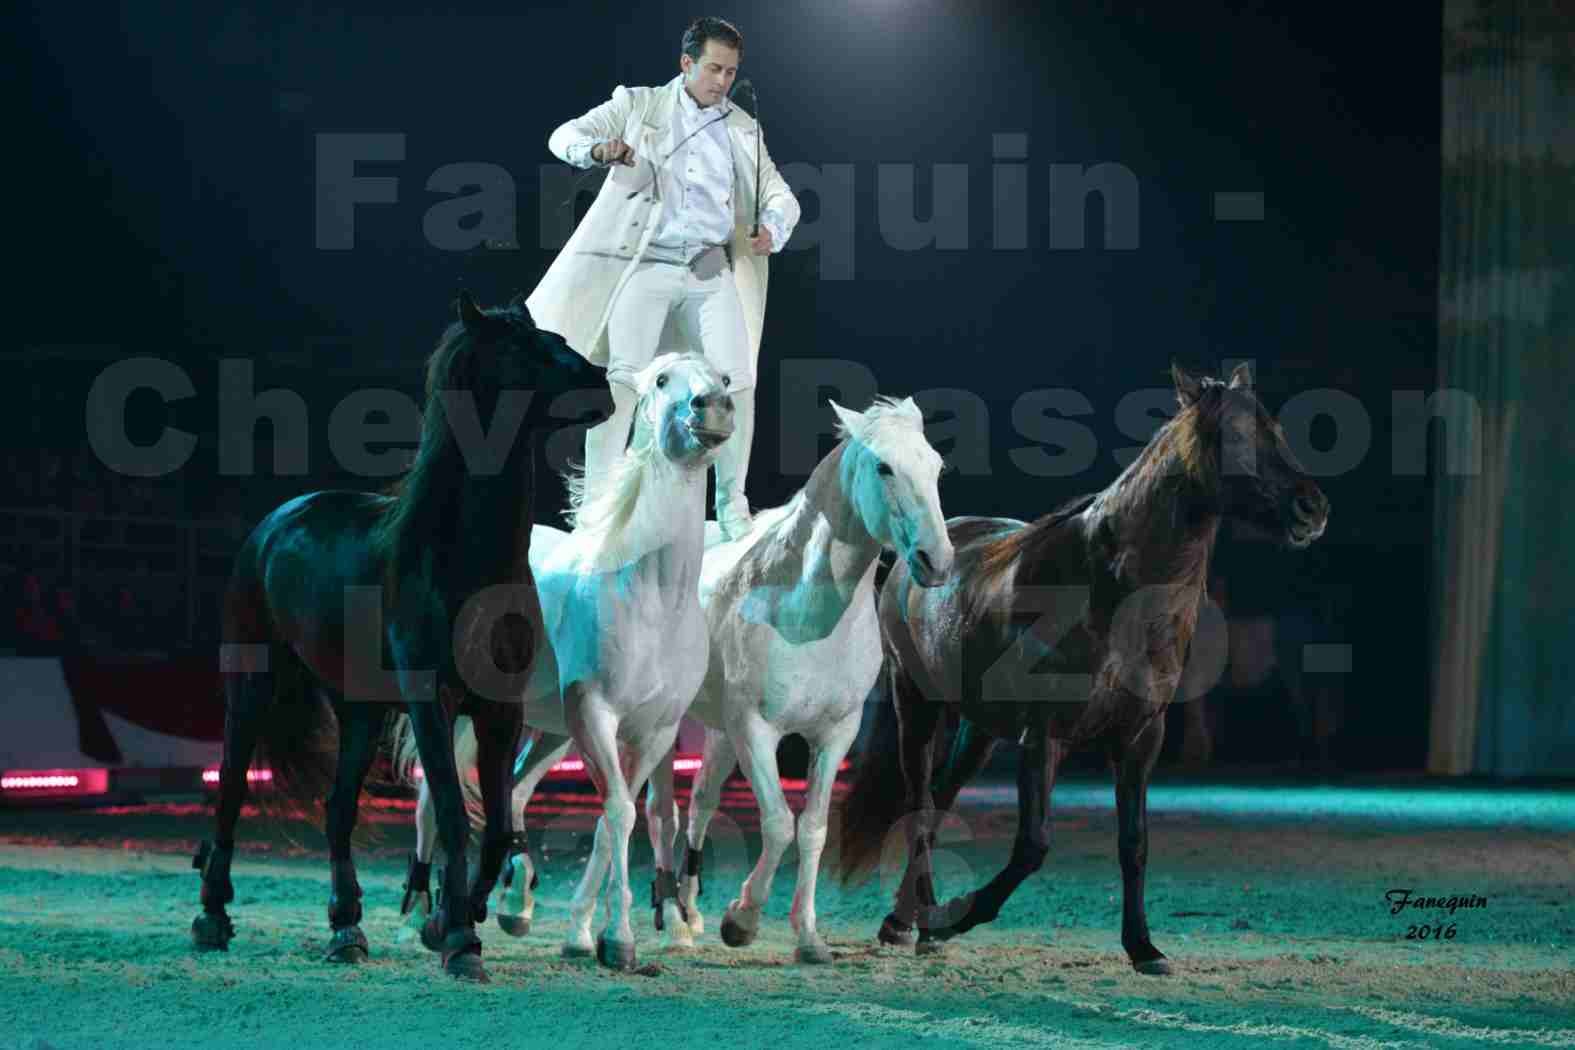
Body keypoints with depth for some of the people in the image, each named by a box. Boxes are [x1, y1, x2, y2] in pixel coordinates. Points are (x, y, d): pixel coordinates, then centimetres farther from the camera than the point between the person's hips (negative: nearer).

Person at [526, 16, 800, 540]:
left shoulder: (743, 130, 16)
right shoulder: (637, 105, 8)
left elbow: (780, 195, 14)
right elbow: (564, 136, 3)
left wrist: (772, 229, -11)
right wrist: (599, 149, -22)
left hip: (713, 270, 3)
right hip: (646, 265, -3)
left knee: (737, 380, -8)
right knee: (622, 377, -15)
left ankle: (732, 504, 6)